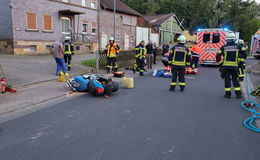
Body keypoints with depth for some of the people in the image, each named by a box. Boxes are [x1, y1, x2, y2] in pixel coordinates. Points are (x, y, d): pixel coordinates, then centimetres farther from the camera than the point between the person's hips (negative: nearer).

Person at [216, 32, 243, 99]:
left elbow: (218, 56, -2)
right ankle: (238, 94, 14)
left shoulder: (223, 47, -1)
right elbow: (243, 55, -3)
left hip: (226, 66, -1)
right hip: (234, 66, 1)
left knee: (227, 80, 6)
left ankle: (228, 94, 8)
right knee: (235, 80, 11)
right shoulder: (238, 46, 2)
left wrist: (220, 63, 10)